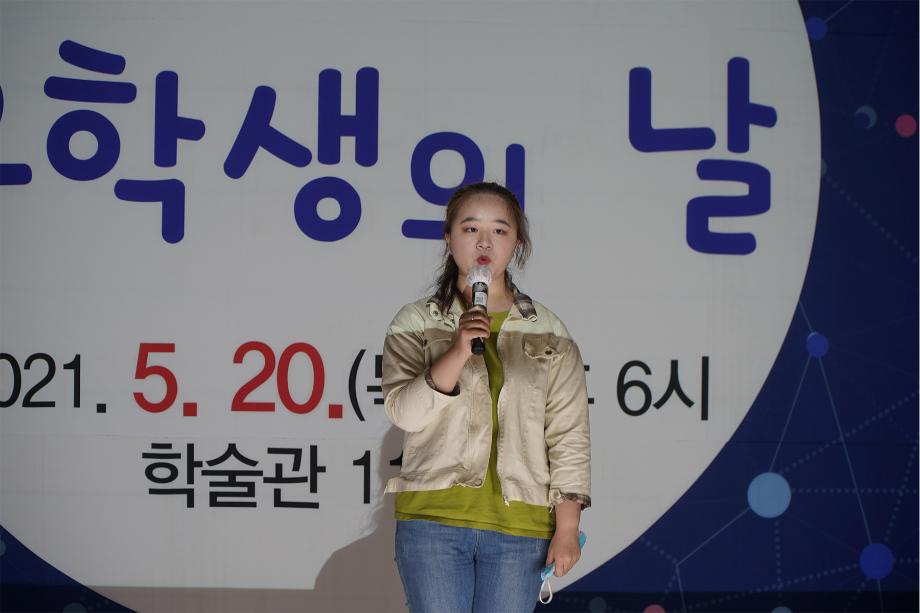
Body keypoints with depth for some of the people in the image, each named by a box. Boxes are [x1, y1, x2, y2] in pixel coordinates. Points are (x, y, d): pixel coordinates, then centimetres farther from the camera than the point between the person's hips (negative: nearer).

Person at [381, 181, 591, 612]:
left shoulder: (549, 333, 9)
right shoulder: (416, 323, 6)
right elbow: (404, 412, -7)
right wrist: (459, 351, -19)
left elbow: (569, 435, 5)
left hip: (519, 528, 1)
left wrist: (567, 527, -2)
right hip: (433, 519, -1)